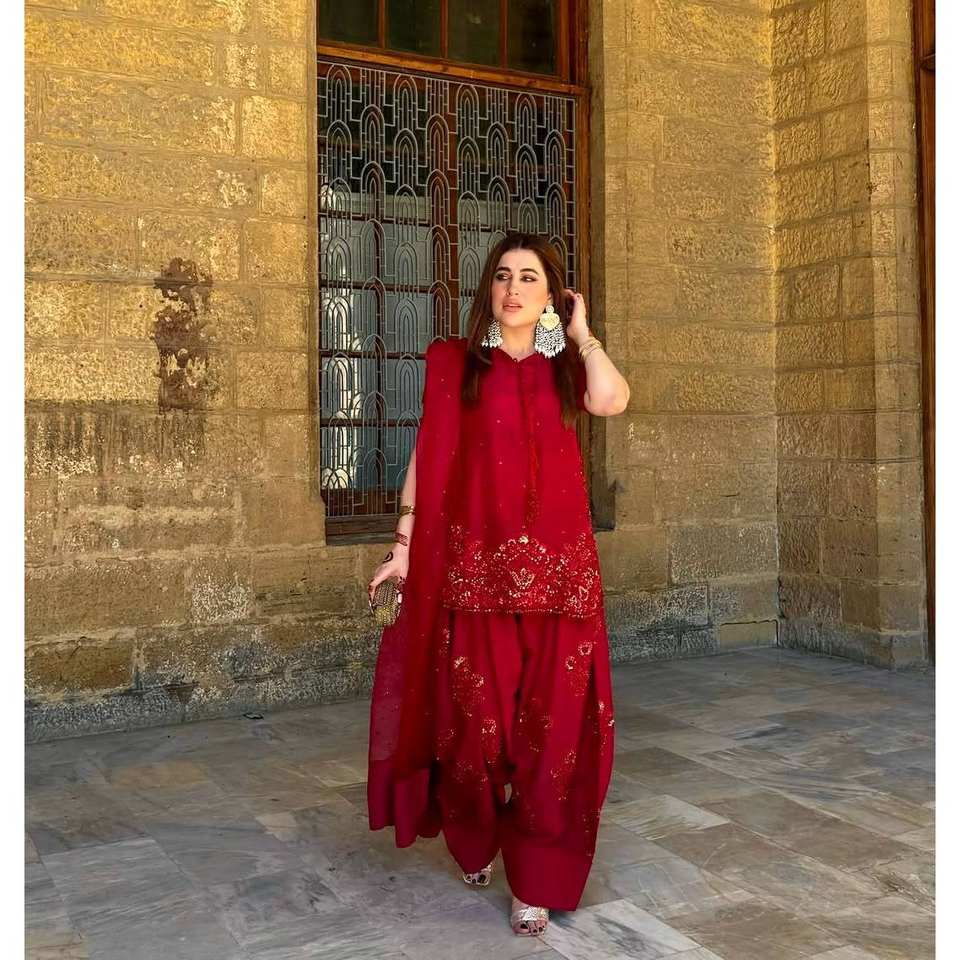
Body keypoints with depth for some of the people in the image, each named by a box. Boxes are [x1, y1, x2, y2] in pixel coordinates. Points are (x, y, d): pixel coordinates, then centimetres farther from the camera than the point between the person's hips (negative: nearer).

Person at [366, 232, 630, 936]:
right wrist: (405, 546, -2)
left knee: (552, 721, 0)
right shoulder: (453, 362, 8)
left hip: (558, 567, 1)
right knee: (475, 716, 6)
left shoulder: (566, 368, 12)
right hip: (475, 563, -1)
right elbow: (427, 458, 4)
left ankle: (536, 880, 11)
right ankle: (477, 842, 33)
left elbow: (613, 401, -11)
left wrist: (581, 332, 4)